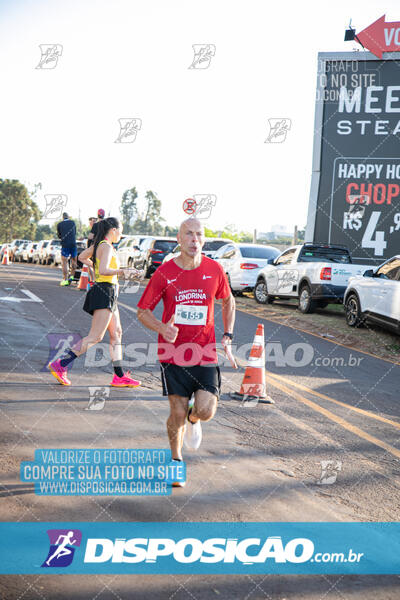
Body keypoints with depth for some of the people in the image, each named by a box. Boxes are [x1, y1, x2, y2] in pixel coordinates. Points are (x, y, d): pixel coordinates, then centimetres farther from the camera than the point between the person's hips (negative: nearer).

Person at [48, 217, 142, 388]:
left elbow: (82, 257, 30)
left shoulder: (98, 245, 15)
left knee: (116, 334, 11)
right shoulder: (107, 247, -13)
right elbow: (103, 270, -26)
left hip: (108, 294, 11)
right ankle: (60, 365, -14)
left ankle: (119, 376, 13)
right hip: (105, 292, -11)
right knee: (95, 336, -12)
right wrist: (123, 271, -20)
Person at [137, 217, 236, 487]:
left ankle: (193, 419, 27)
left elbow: (228, 301, 19)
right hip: (173, 351, -1)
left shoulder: (215, 270, 1)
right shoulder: (164, 272, -3)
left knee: (206, 411, -11)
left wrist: (228, 334, 7)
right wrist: (162, 328, -17)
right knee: (178, 412, 0)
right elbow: (143, 311, 3)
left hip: (205, 352, 1)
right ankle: (176, 460, 26)